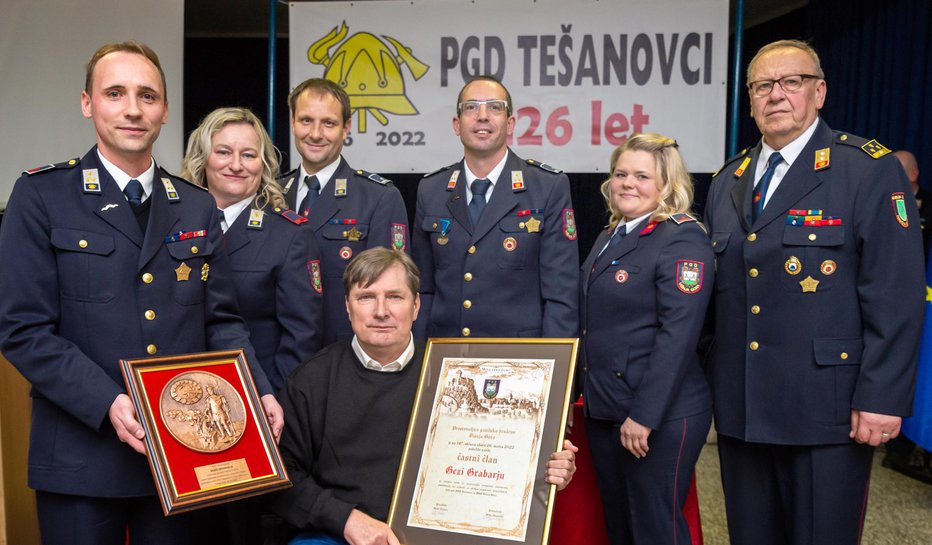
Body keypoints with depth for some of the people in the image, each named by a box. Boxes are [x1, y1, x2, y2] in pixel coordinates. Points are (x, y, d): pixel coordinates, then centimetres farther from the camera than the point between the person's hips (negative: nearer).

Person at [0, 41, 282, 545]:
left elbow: (220, 320, 8)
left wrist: (258, 393, -8)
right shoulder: (42, 196, -3)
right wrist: (107, 403, -20)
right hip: (82, 458, -3)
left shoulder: (198, 207, 8)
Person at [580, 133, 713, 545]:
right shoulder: (611, 236, 13)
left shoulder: (683, 240, -14)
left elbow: (677, 335, -21)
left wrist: (644, 415, -23)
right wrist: (583, 394, 15)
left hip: (659, 416, -8)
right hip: (603, 410, 8)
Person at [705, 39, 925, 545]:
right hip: (739, 407, 5)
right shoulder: (727, 180, 11)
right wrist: (698, 378, 12)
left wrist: (881, 397, -14)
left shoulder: (869, 170, -6)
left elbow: (895, 295, -11)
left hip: (825, 409, -5)